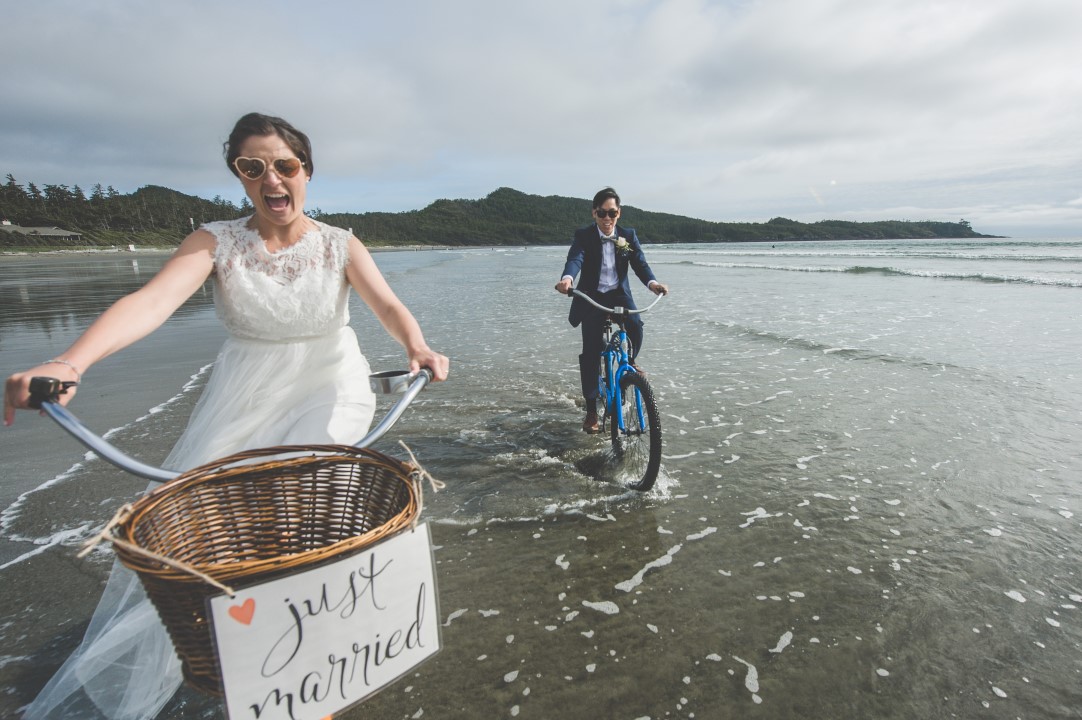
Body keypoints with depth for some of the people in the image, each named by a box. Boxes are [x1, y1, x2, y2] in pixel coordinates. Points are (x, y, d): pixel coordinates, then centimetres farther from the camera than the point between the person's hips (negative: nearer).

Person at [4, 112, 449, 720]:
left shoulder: (340, 246, -4)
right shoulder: (218, 242, -5)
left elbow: (388, 305, -17)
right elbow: (153, 300, -21)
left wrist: (418, 348, -40)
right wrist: (71, 362, -38)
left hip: (327, 389, -1)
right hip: (245, 397, 2)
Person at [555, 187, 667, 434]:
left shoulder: (628, 235, -2)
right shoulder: (583, 235, -10)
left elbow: (639, 262, -12)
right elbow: (575, 259, -27)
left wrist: (652, 282, -34)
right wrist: (567, 279, -50)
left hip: (619, 294, 2)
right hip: (591, 296, -2)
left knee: (635, 327, -27)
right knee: (590, 352, -7)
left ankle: (628, 362, 8)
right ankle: (591, 411, 3)